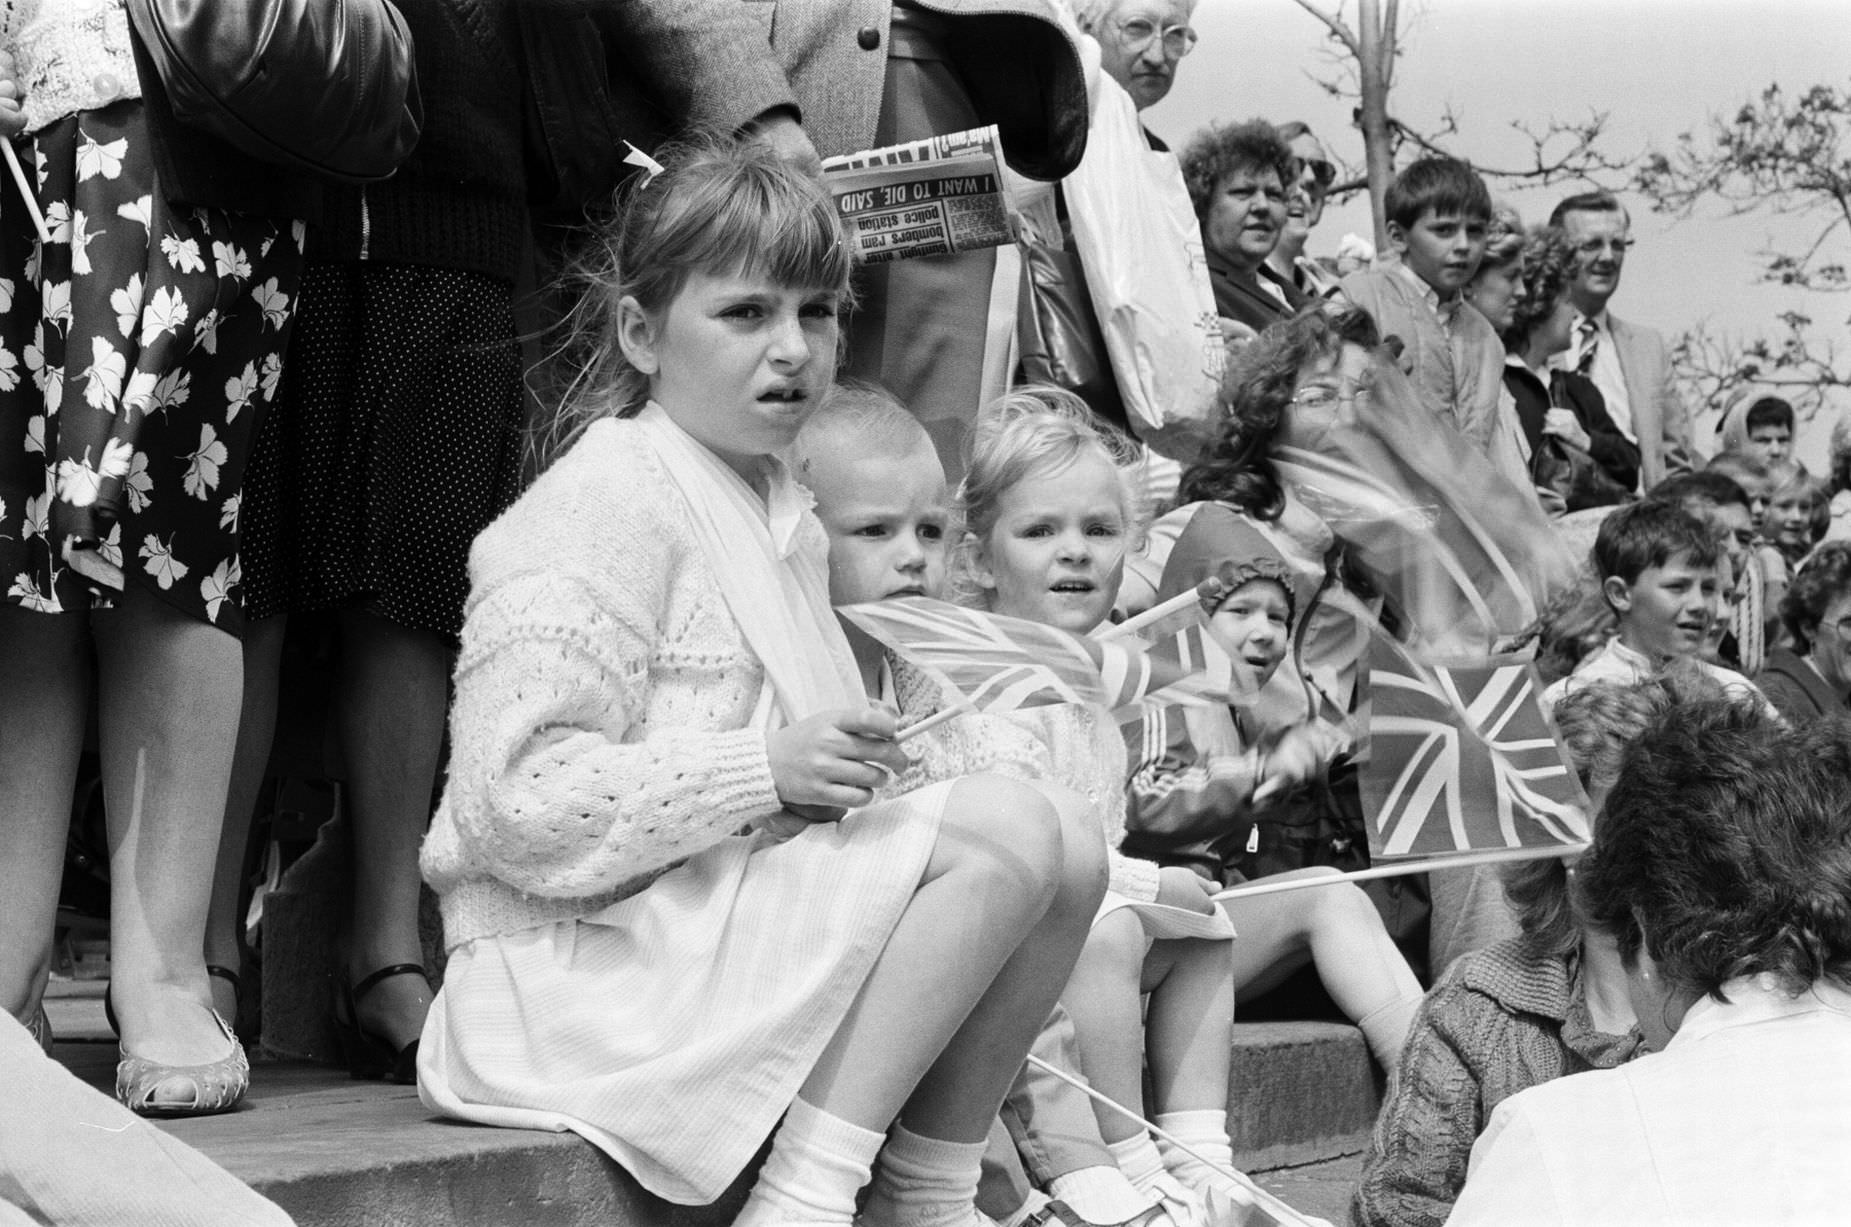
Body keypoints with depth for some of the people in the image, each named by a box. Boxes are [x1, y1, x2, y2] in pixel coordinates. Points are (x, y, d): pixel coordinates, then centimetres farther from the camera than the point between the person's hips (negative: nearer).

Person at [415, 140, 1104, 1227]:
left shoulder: (783, 513, 18)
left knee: (1065, 867, 3)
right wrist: (767, 768, -23)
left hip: (733, 921, 9)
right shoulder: (605, 505, -12)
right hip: (580, 968, -9)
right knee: (1007, 829, -19)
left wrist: (847, 772, 9)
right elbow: (522, 804, -21)